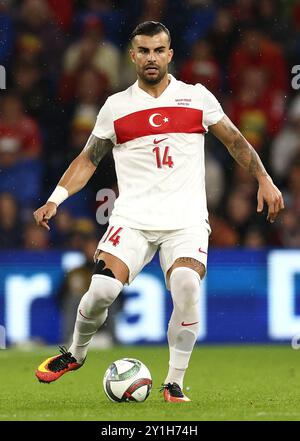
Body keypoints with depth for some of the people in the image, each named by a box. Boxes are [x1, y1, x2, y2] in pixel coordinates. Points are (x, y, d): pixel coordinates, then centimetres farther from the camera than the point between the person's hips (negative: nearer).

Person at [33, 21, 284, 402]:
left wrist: (264, 180, 7)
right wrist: (55, 200, 3)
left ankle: (174, 383, -10)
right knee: (102, 289, -19)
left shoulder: (197, 98, 8)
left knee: (187, 287, -25)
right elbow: (88, 159, 14)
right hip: (132, 221, 0)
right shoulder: (115, 107, 9)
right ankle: (75, 355, 12)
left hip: (186, 221, 0)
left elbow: (235, 141, 16)